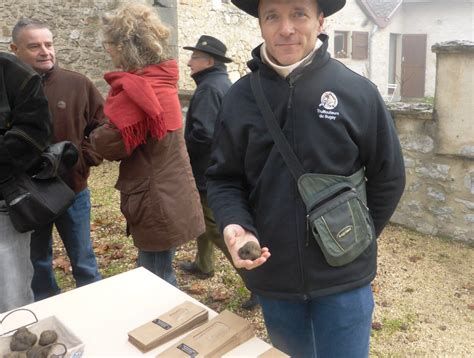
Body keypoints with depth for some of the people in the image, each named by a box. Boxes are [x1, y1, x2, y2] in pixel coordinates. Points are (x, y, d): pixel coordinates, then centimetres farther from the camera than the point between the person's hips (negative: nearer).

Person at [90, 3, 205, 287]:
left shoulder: (138, 90, -20)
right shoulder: (160, 81, 10)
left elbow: (111, 145, -16)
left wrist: (92, 134, 3)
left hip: (156, 203, -9)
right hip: (168, 199, 9)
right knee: (160, 277, 22)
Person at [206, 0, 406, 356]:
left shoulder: (357, 91, -9)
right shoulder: (240, 97, -5)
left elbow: (388, 178, -1)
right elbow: (224, 178, 0)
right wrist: (235, 226, -18)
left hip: (343, 275, -2)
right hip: (273, 275, 2)